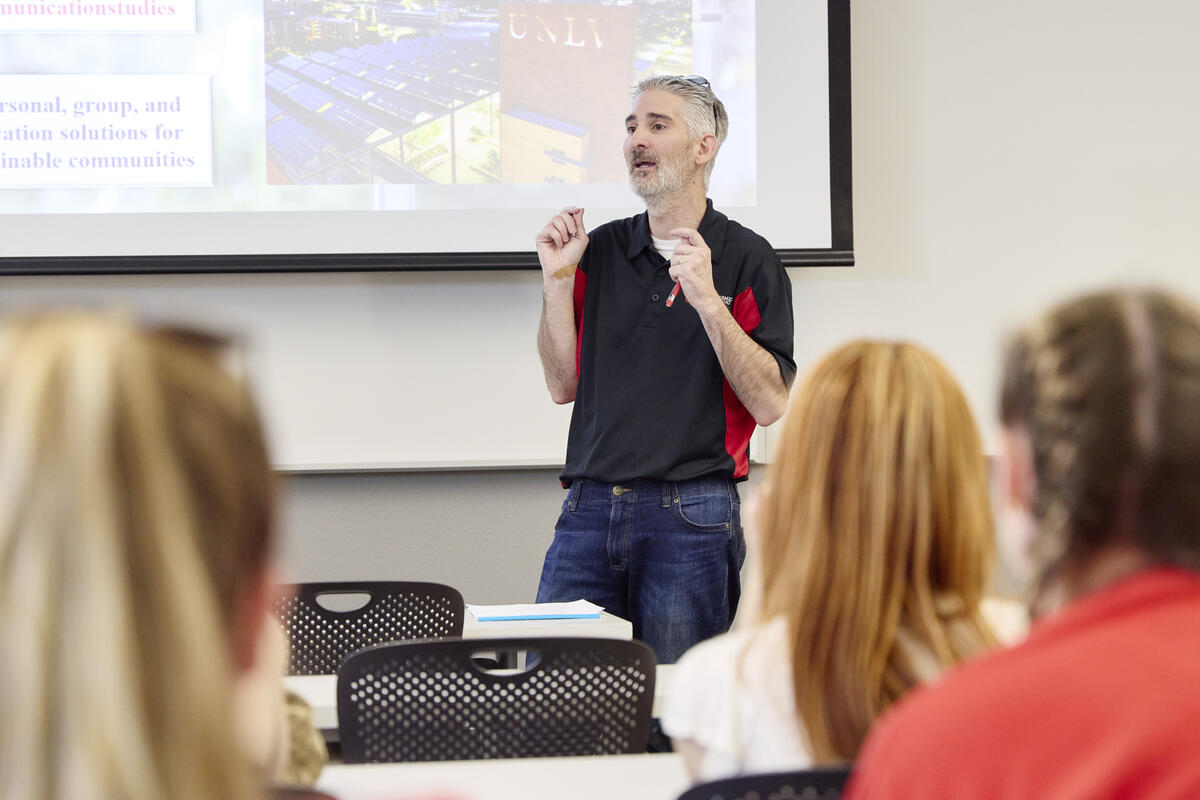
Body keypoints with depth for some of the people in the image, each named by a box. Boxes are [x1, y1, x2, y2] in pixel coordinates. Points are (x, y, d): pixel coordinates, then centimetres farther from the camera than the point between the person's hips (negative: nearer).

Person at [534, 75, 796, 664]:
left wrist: (707, 301, -18)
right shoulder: (599, 251, 13)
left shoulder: (745, 258, 0)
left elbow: (769, 403, -9)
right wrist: (557, 281, 1)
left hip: (691, 519, -4)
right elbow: (563, 385, 11)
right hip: (590, 508, 4)